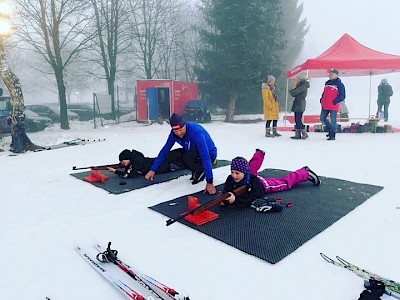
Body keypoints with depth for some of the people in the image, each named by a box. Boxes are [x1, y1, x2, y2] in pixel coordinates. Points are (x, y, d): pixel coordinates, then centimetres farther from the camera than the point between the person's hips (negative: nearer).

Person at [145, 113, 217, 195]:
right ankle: (196, 170, 4)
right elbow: (165, 150, -7)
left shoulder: (196, 132, -35)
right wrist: (153, 170, -10)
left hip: (209, 154, -7)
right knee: (170, 156, -11)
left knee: (187, 157, -34)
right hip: (192, 152, 7)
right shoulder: (174, 133, -15)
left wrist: (209, 182, -44)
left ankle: (201, 171, -4)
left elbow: (206, 157, -40)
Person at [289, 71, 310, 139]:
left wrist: (291, 90, 3)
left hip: (300, 105, -10)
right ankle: (298, 134, 13)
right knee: (297, 120, 10)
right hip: (297, 104, 10)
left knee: (298, 120, -8)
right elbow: (294, 94, 16)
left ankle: (305, 134, -2)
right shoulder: (301, 85, 18)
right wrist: (293, 91, -3)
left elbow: (294, 92, -17)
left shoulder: (303, 86, -14)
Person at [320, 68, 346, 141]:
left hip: (333, 107, -7)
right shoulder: (327, 83, 15)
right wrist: (321, 100, 12)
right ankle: (331, 129, 30)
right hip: (325, 106, 7)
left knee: (333, 120, -3)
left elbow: (342, 96, -11)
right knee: (322, 118, 11)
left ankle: (332, 135, 7)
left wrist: (335, 102, -19)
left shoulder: (339, 84, -7)